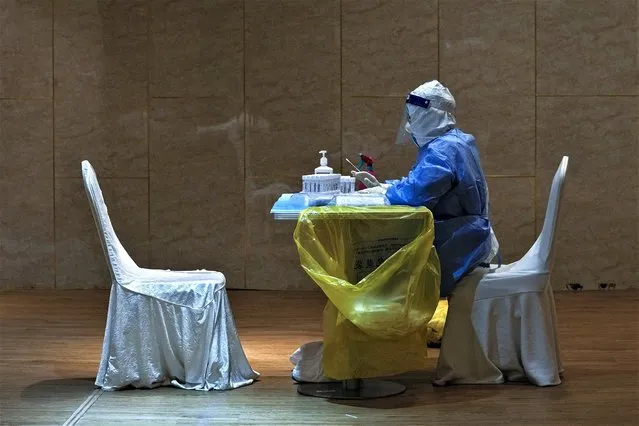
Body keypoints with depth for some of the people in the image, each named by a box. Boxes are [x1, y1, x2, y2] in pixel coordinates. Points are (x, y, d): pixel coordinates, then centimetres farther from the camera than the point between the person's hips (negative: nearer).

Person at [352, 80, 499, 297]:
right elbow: (417, 183, 20)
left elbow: (414, 192, -30)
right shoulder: (454, 142, 13)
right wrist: (380, 185, 8)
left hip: (458, 247, -10)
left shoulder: (444, 149, -21)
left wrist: (383, 192, -11)